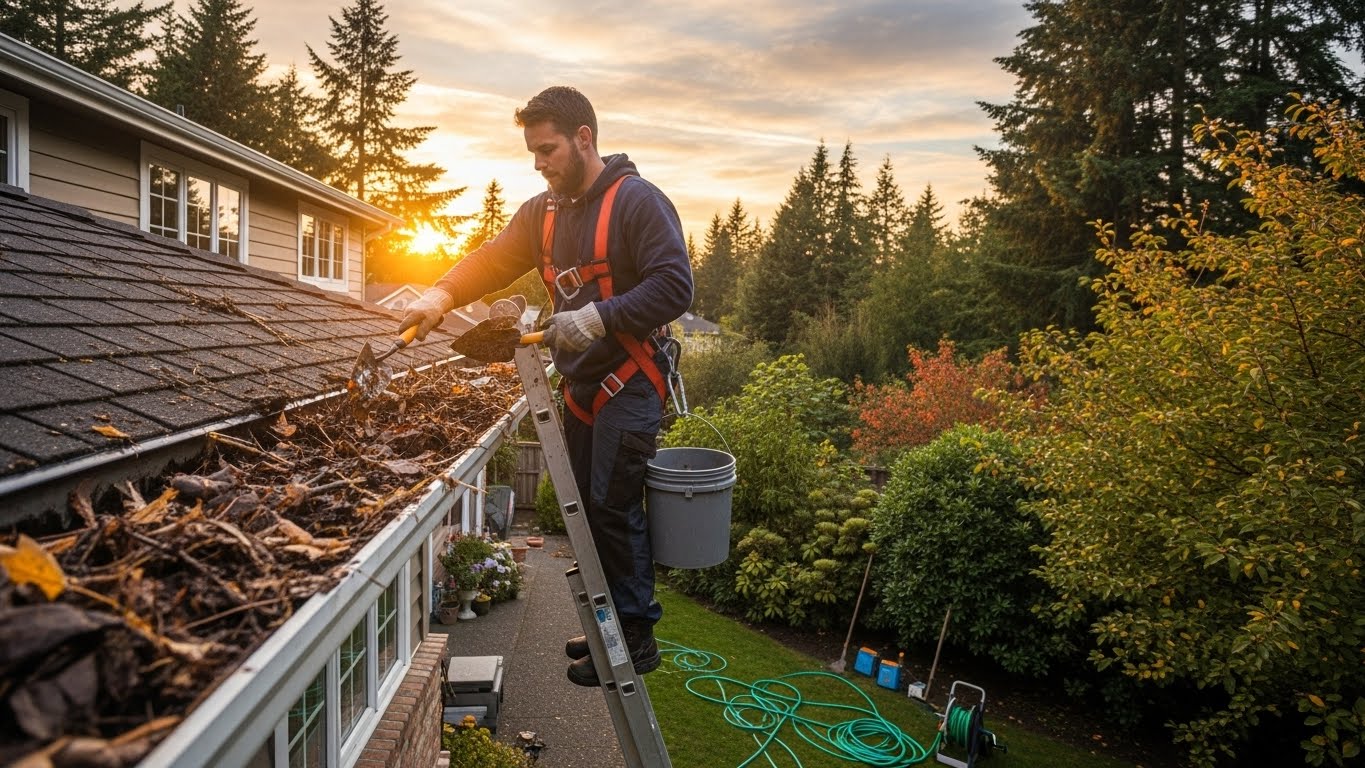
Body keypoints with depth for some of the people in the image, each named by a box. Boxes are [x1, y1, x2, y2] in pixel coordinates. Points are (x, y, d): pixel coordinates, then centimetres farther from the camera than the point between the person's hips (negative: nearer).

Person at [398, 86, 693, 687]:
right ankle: (607, 622, 27)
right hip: (581, 384, 8)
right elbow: (493, 259, 8)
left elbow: (675, 286, -20)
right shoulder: (543, 211, 11)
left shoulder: (636, 200, -13)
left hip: (629, 382, -8)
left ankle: (636, 636, 5)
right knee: (586, 506, 13)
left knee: (612, 504, -10)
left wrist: (597, 317, -26)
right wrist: (441, 295, -9)